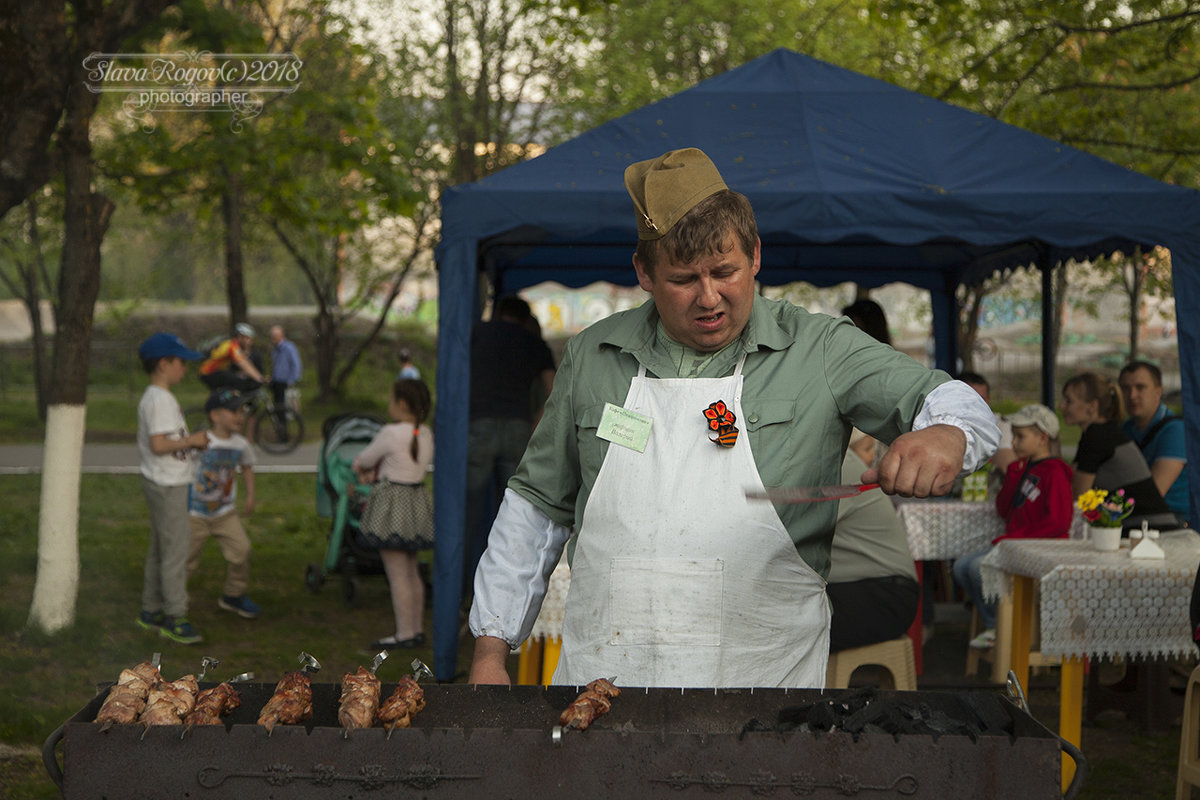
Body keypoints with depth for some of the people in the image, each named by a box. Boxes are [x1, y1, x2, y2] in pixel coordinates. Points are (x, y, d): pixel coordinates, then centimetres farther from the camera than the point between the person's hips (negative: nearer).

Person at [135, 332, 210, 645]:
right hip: (168, 486, -11)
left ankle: (151, 612, 25)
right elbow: (159, 444, -27)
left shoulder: (151, 398, 13)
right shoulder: (161, 400, -19)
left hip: (161, 483, 11)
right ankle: (174, 618, 1)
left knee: (159, 548, 16)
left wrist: (192, 442, 9)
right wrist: (192, 440, -17)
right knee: (176, 549, -5)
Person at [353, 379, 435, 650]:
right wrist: (376, 472, 17)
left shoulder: (390, 433, -17)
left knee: (397, 574, -4)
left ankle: (405, 633, -3)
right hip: (418, 498, 8)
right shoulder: (426, 434, 5)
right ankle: (417, 628, 21)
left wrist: (359, 463, 19)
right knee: (411, 572, 16)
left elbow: (365, 459, -5)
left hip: (394, 505, -8)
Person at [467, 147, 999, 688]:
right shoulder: (593, 355, 11)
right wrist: (491, 648, 14)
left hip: (761, 680, 1)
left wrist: (945, 436, -24)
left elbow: (958, 405, 1)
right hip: (599, 673, 0)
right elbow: (538, 505, 18)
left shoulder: (820, 351, 4)